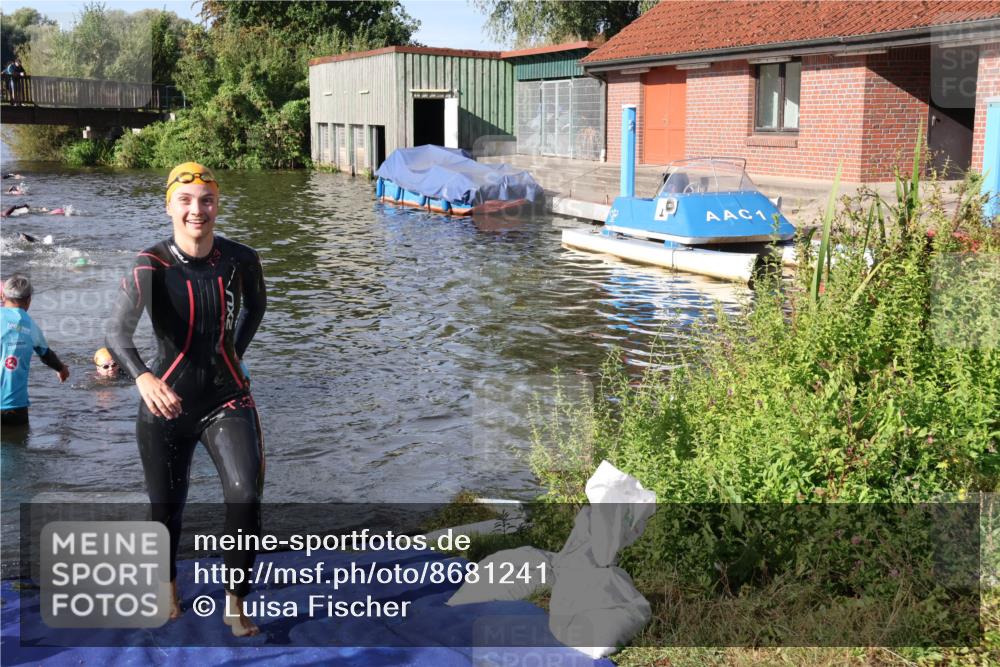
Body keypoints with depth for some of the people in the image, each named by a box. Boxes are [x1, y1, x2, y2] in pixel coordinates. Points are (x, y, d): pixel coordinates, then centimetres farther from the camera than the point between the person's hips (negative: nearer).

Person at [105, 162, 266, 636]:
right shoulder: (152, 266, -15)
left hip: (227, 400, 1)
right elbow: (117, 332, -28)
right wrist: (143, 378, -46)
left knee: (246, 497, -17)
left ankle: (236, 604, 3)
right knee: (166, 507, 12)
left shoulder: (241, 260, -6)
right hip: (166, 406, -1)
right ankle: (168, 587, 42)